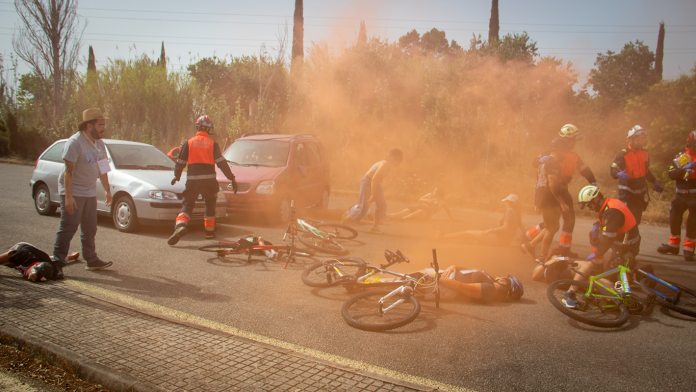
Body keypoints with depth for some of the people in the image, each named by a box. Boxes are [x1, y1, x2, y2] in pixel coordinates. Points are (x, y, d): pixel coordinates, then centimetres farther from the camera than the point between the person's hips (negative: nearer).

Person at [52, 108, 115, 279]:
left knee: (90, 228, 13)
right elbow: (68, 170, -21)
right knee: (68, 228, -9)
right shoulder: (75, 142, -17)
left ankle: (91, 260, 23)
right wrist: (68, 196, -26)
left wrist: (107, 190, 16)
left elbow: (102, 168, 17)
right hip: (73, 192, -8)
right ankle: (57, 262, -3)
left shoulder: (100, 144, 8)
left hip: (90, 192, 8)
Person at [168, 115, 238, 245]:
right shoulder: (213, 144, 3)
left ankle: (180, 225, -23)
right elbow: (221, 162, -2)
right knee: (210, 205, 19)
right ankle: (210, 231, 24)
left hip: (192, 180, 0)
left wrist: (176, 176, 23)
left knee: (187, 205, 4)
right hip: (209, 180, 0)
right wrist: (232, 178, 2)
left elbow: (180, 162, 7)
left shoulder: (189, 143, 4)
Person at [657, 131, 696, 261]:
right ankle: (674, 244, 19)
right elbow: (672, 174, -4)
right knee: (674, 216, 3)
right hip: (681, 193, 2)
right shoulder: (681, 157, 8)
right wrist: (685, 169, -21)